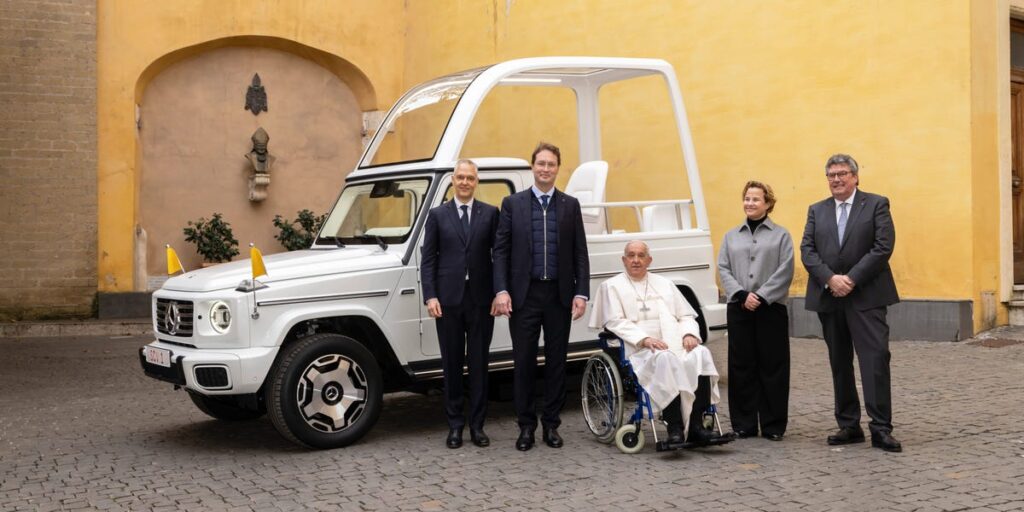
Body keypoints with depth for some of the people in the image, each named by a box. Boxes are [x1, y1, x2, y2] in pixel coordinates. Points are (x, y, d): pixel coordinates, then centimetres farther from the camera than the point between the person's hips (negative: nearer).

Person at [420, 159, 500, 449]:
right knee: (452, 363, 7)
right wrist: (430, 297, -7)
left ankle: (477, 425, 14)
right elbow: (428, 259, 3)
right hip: (448, 299, 0)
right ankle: (455, 425, 16)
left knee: (479, 363, 5)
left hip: (481, 299, 0)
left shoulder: (490, 214, 6)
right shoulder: (437, 215, 6)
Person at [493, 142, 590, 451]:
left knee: (556, 361, 7)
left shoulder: (570, 205, 7)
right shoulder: (513, 203, 4)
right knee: (524, 362, 4)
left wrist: (581, 293, -3)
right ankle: (526, 425, 15)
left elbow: (580, 253, 5)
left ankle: (551, 424, 18)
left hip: (559, 295, 1)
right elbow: (501, 250, 1)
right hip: (524, 295, -1)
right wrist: (501, 291, -9)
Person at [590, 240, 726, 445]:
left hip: (678, 345, 4)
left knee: (701, 354, -28)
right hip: (640, 350, -4)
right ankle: (674, 428, -35)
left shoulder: (664, 284, 27)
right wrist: (644, 339, -16)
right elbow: (615, 322, -1)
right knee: (665, 359, -37)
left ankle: (696, 425, -29)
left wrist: (689, 333, -1)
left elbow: (686, 315, 22)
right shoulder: (612, 286, 14)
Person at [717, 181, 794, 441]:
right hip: (739, 308, 3)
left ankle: (773, 425, 10)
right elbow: (723, 269, 5)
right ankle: (744, 424, 12)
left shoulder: (781, 235, 5)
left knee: (772, 366, 1)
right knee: (741, 366, 4)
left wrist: (761, 296, -14)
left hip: (771, 308, -2)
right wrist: (742, 294, -11)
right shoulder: (731, 236, 14)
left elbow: (785, 272, -4)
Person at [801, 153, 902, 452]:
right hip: (828, 298, 4)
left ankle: (881, 429, -5)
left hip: (866, 296, -4)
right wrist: (830, 278, -12)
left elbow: (883, 247, -7)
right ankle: (849, 426, 17)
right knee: (839, 364, 9)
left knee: (875, 359, -9)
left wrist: (851, 279, -14)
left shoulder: (876, 205, 3)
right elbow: (807, 250, 4)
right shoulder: (817, 211, 14)